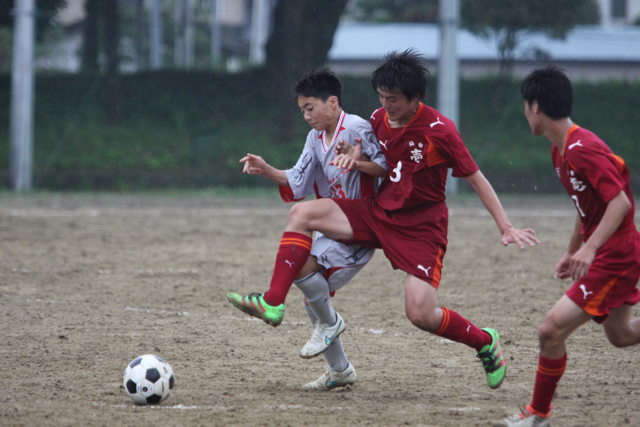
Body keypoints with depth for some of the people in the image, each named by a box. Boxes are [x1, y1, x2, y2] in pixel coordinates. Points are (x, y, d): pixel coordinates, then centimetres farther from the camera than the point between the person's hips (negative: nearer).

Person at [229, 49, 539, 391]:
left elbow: (476, 179, -12)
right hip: (378, 212, 6)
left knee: (420, 315, -16)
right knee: (301, 214, -9)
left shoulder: (438, 130, -18)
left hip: (421, 227, -6)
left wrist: (506, 228, -14)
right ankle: (273, 302, -13)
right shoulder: (379, 120, 0)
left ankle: (485, 343, 12)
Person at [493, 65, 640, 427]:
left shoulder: (583, 149, -24)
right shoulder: (560, 150, 7)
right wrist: (571, 251, 23)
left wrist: (589, 250, -37)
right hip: (605, 254, 11)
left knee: (552, 329, -13)